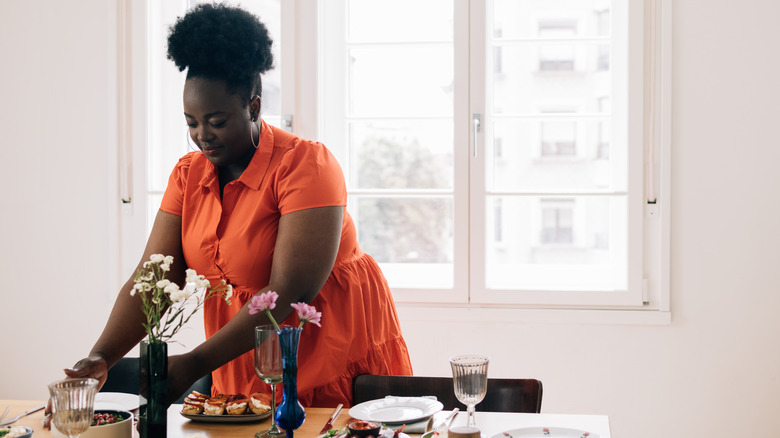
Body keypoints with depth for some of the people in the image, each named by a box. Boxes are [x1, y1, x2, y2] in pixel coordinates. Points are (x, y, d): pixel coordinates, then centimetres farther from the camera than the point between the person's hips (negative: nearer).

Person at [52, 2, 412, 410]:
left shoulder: (306, 164, -19)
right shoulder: (187, 174, 1)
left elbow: (291, 292, -25)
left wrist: (196, 363, -30)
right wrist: (102, 356, -21)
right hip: (242, 370, 5)